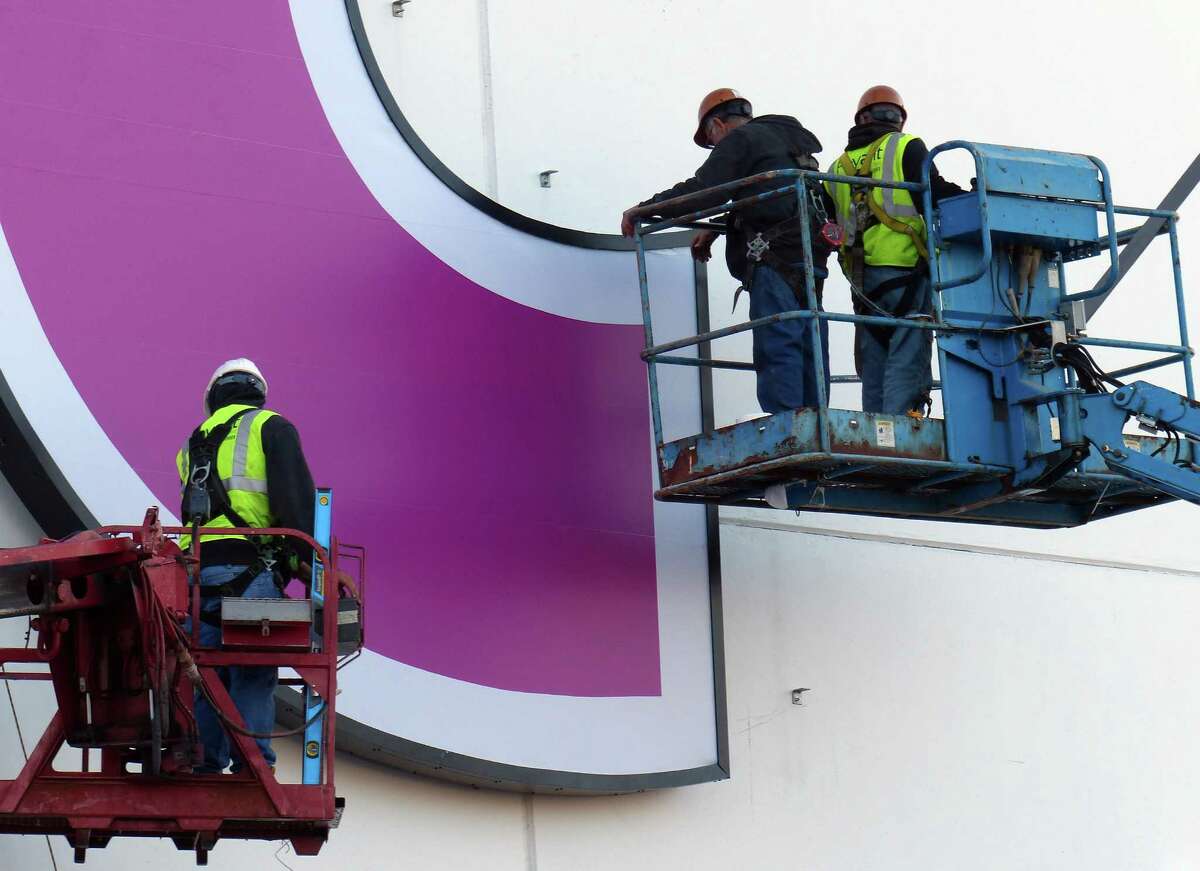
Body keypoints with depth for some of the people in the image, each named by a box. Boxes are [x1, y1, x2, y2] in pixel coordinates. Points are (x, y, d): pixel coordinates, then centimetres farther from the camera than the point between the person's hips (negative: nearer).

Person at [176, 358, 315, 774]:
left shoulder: (194, 443, 27)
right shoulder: (270, 427, 8)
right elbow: (295, 498, -5)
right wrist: (311, 560, -9)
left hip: (196, 568, 5)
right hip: (250, 568, -5)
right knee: (254, 676, -5)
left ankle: (205, 767, 5)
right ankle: (251, 764, -12)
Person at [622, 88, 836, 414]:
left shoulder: (740, 140, 3)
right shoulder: (794, 144, 30)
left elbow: (702, 192, -7)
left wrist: (643, 209, 2)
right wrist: (716, 229, 35)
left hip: (776, 258, -8)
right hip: (812, 259, 8)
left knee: (776, 351, -14)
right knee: (807, 353, 5)